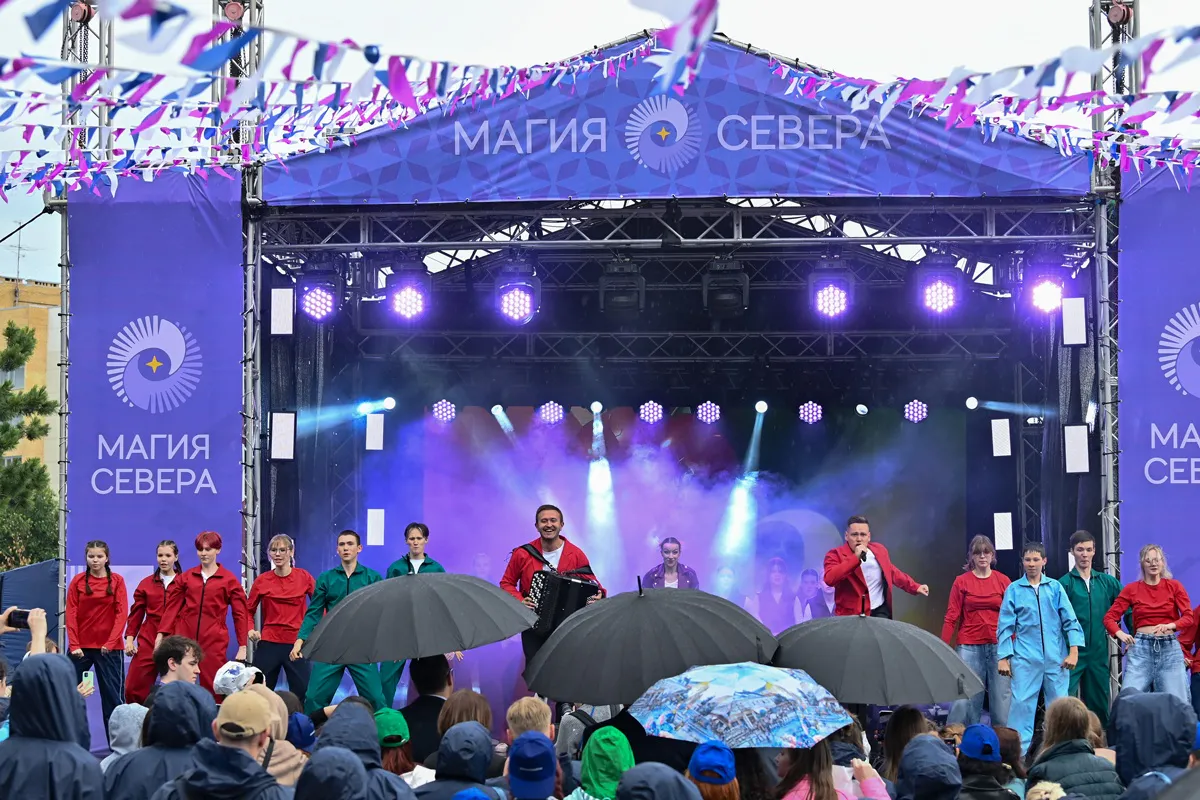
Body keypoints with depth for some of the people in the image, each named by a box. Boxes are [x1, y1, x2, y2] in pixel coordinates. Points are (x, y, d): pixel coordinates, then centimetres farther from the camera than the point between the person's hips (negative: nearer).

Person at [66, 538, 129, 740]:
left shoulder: (116, 580, 1)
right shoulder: (78, 581, 3)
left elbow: (121, 613, -4)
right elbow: (71, 614, 0)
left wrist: (111, 642, -13)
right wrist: (74, 644, -8)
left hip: (109, 647, -1)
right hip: (81, 646, 1)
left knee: (113, 694, 1)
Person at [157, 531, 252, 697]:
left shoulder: (229, 580, 4)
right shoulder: (186, 577, 11)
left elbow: (240, 614, 5)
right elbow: (172, 607, 8)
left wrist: (243, 646, 1)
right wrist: (162, 633, -3)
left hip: (214, 640, -2)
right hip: (185, 637, 2)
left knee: (212, 688, -5)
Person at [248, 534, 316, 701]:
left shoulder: (304, 577, 0)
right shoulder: (262, 580, 2)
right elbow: (249, 610, 12)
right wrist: (250, 629, -4)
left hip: (297, 643, -1)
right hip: (268, 643, 1)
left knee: (302, 693, 1)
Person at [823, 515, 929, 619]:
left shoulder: (879, 550, 9)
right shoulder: (836, 554, -8)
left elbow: (892, 572, 24)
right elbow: (829, 579, -25)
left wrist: (915, 587, 21)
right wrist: (855, 558, -25)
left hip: (880, 611, 4)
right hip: (851, 616, -4)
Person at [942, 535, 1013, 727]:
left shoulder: (1003, 581, 7)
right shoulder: (962, 582, 5)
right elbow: (951, 617, 3)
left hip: (998, 647, 1)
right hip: (969, 647, -1)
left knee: (1002, 697, -1)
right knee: (965, 700, -6)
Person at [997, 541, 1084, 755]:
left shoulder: (1055, 588, 6)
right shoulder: (1014, 590, 4)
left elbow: (1070, 620, 5)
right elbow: (1006, 626, 4)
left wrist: (1073, 651, -3)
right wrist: (1004, 657, -2)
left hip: (1056, 657, 1)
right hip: (1025, 658, -1)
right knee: (1022, 703, -6)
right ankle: (1018, 751, -2)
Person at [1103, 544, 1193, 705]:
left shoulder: (1174, 586, 5)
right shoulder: (1132, 589, 5)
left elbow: (1188, 617, -1)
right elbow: (1109, 617, 5)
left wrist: (1170, 625, -21)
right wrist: (1120, 634, -14)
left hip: (1170, 648, 0)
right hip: (1141, 648, 0)